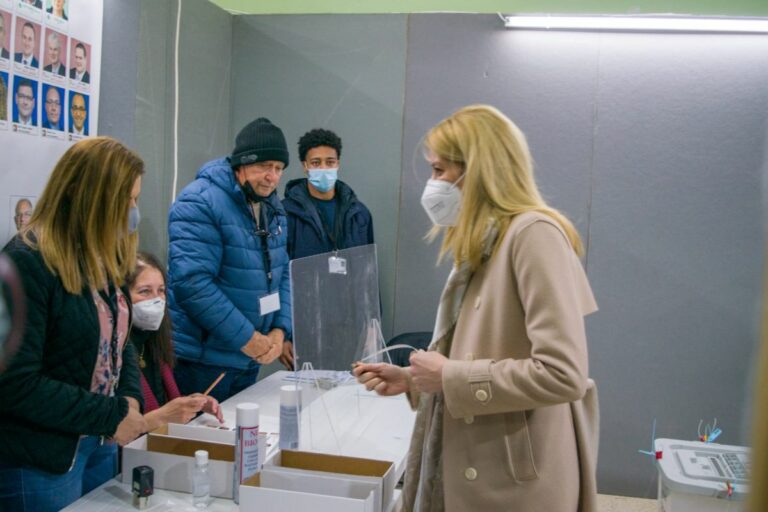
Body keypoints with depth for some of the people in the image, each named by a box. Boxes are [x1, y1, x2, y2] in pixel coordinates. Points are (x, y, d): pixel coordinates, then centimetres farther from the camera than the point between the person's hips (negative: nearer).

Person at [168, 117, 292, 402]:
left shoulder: (272, 208, 8)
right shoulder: (200, 203, -17)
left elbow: (283, 274, 11)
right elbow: (192, 282, -25)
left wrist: (280, 330, -6)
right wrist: (246, 338, -21)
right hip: (200, 360, -8)